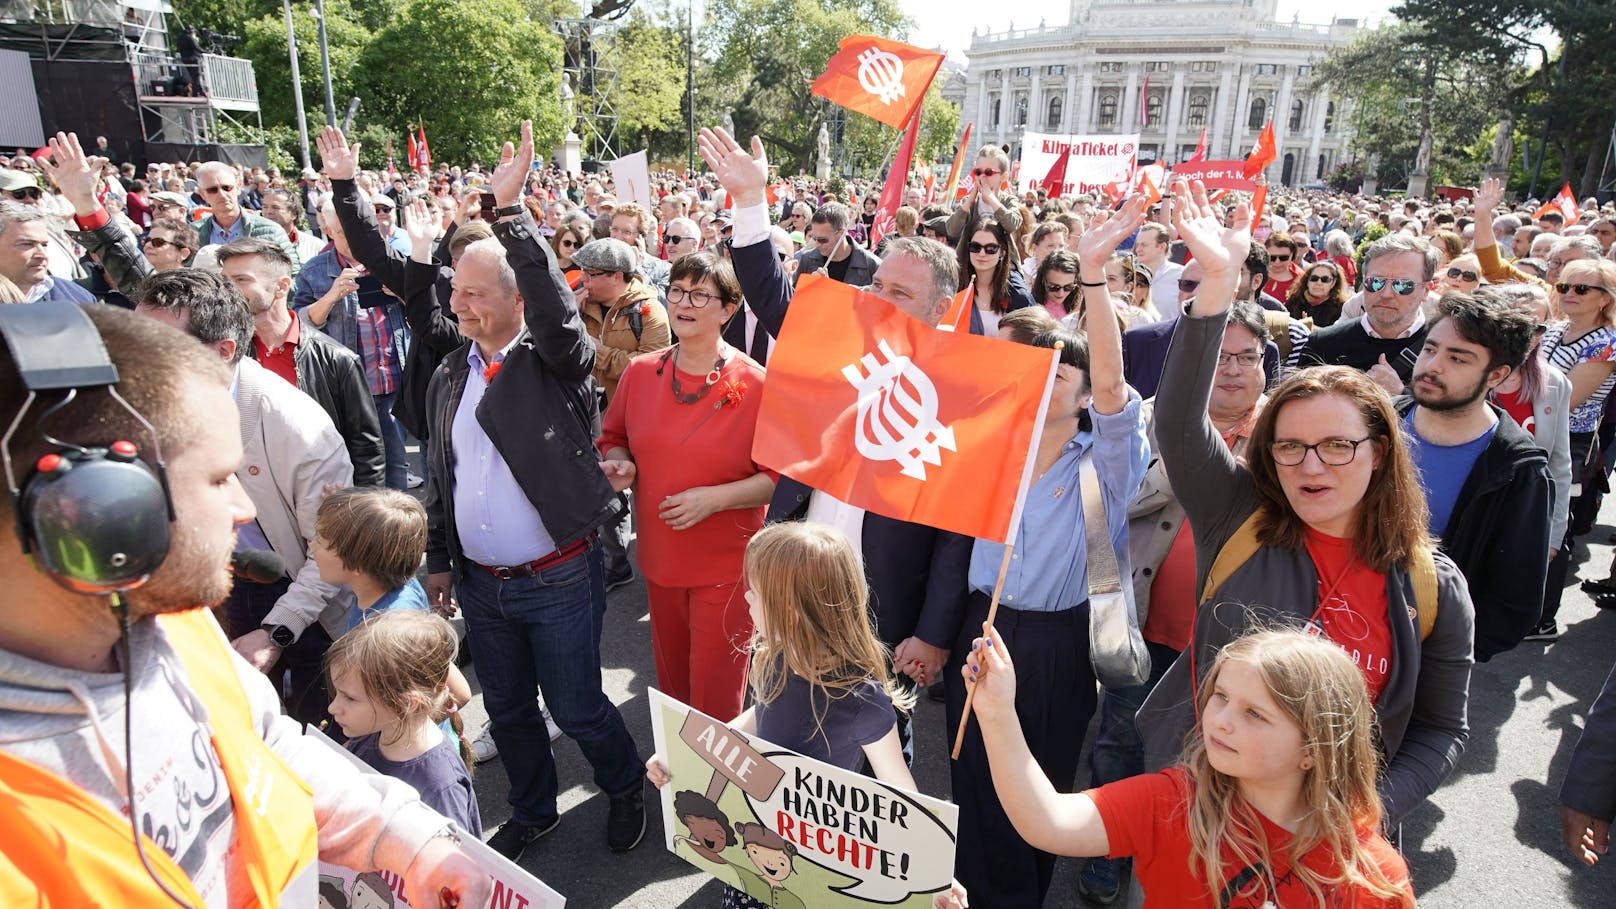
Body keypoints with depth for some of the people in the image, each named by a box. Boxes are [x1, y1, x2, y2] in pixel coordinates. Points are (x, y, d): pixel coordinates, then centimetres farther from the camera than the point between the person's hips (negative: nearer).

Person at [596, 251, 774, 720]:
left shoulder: (754, 384, -14)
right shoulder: (640, 372, -1)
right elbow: (613, 438, 14)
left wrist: (714, 498, -22)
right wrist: (619, 463, -8)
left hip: (726, 564, -4)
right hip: (659, 558, 5)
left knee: (715, 697, 5)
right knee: (671, 681, 23)